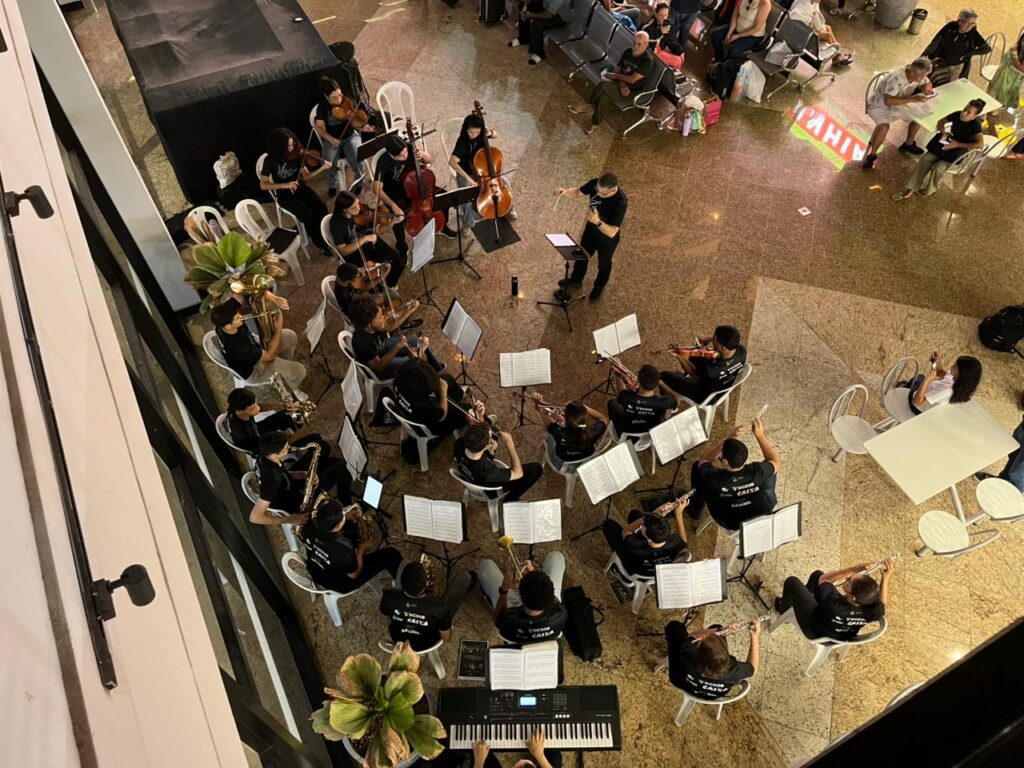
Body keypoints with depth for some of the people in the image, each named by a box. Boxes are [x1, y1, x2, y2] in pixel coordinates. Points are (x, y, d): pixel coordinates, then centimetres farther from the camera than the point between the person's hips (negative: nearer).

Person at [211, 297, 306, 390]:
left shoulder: (222, 321, -27)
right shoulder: (237, 347, -44)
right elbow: (269, 356, -28)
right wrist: (278, 329, -23)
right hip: (252, 369, -7)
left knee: (290, 336, 8)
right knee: (299, 371, -5)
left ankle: (284, 364, 35)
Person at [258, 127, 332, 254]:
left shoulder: (297, 153, -6)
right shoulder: (270, 161, -15)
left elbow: (306, 176, -5)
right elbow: (263, 185, -12)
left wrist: (322, 168, -21)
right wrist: (285, 185, -25)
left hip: (300, 188, 4)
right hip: (284, 194, -4)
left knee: (321, 208, -23)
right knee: (307, 214, -28)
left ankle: (325, 236, 0)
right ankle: (321, 243, -9)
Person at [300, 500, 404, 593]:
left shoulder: (310, 525, -28)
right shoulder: (344, 550, -42)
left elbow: (301, 533, 0)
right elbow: (354, 575, -22)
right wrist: (361, 549, -6)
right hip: (338, 585, -5)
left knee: (350, 525, 15)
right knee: (391, 554, 2)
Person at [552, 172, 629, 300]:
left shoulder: (620, 202, -41)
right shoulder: (595, 183, -26)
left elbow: (612, 232, -40)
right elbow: (578, 192, -7)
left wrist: (597, 222, -57)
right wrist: (565, 191, -29)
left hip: (607, 239, -5)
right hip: (591, 230, 5)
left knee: (604, 264, 24)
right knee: (581, 255, 28)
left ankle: (599, 286, 55)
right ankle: (576, 280, 56)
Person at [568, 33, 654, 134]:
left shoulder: (648, 60, -18)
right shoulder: (627, 52, 2)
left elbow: (632, 79, -22)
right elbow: (617, 70, 3)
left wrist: (613, 75, -14)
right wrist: (622, 84, -17)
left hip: (632, 90, -5)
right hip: (622, 84, 5)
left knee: (604, 85, -28)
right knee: (604, 95, -30)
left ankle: (586, 106, -8)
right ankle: (595, 123, -19)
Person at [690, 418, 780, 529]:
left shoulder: (713, 479, -39)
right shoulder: (757, 472, -36)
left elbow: (704, 460, -14)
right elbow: (777, 462, -11)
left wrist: (730, 437, -23)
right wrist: (760, 435, -18)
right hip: (761, 518, 1)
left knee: (697, 467, 7)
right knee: (769, 469, 17)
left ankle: (695, 509, 34)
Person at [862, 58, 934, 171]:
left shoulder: (918, 75, -10)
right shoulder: (896, 78, -34)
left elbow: (928, 84, 9)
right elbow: (888, 101, -43)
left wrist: (926, 88, -16)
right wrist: (912, 99, -39)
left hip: (897, 105, 8)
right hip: (879, 106, -8)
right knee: (884, 126, -34)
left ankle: (908, 144, 21)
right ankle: (872, 155, -17)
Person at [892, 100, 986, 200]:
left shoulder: (975, 125, -24)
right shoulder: (957, 115, -9)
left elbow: (981, 145, -34)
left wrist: (958, 144, -31)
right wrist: (944, 133, -11)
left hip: (960, 151, -5)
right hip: (949, 143, 5)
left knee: (938, 167, -26)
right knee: (925, 159, -15)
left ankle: (930, 190, 0)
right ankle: (911, 189, -14)